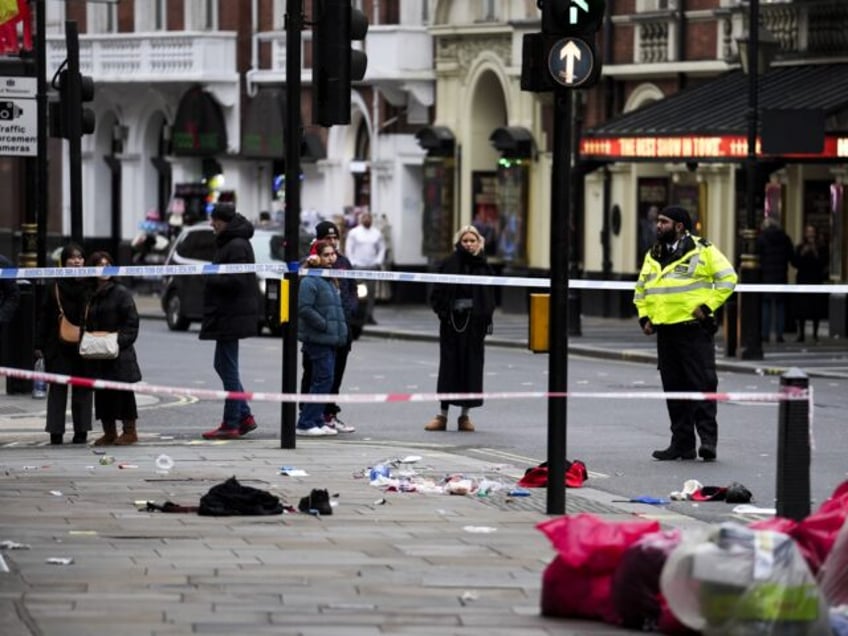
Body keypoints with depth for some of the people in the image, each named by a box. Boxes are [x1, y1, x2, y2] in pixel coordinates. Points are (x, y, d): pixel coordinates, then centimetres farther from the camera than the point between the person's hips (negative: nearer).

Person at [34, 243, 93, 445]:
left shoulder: (91, 286, 2)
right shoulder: (54, 287, 2)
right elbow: (43, 317, 3)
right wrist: (39, 344, -2)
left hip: (84, 345, 0)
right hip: (59, 345, 0)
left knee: (83, 388, 6)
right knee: (58, 387, 2)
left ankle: (81, 430, 12)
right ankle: (56, 430, 5)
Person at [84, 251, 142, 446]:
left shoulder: (121, 293, -4)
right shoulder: (90, 296, 12)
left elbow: (132, 322, -7)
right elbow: (87, 324, 16)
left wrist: (120, 340, -17)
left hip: (119, 355, -6)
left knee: (123, 392, -3)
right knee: (102, 393, 7)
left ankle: (130, 431, 4)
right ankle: (109, 432, 15)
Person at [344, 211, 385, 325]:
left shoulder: (377, 233, 12)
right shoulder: (354, 232, 5)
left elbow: (382, 248, 14)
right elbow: (349, 249, 3)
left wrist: (378, 262, 2)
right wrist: (352, 263, -5)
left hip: (372, 267, 3)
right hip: (358, 266, -3)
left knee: (371, 292, -1)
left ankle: (369, 315, 3)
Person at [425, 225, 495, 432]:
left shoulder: (483, 266, 6)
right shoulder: (450, 264, 0)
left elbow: (489, 297, 8)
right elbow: (438, 291, 0)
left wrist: (487, 318, -2)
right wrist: (442, 311, -12)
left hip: (474, 321, 2)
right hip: (452, 320, -2)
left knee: (472, 365, 3)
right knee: (449, 365, 1)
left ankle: (465, 415, 12)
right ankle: (443, 414, 6)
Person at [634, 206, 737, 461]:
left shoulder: (702, 250, -4)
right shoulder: (653, 256, 16)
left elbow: (728, 278, -7)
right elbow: (641, 290, 26)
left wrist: (707, 306, -12)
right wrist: (644, 317, 12)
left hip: (694, 328, -7)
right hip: (665, 332, 7)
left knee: (702, 384, -9)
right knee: (674, 389, 8)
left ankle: (708, 439, -7)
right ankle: (682, 443, 13)